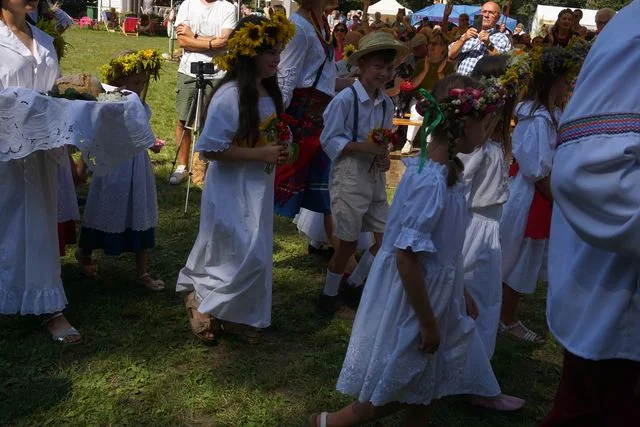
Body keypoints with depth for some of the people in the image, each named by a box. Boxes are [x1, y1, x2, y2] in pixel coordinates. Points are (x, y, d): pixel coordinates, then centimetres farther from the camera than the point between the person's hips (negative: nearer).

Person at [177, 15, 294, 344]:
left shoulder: (270, 93, 5)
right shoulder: (230, 96, -21)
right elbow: (211, 149, -22)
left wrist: (279, 151, 1)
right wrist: (261, 154, -22)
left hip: (259, 187, 8)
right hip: (232, 190, -8)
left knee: (256, 256, 14)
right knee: (247, 257, -7)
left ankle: (236, 316, 29)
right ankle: (201, 299, 16)